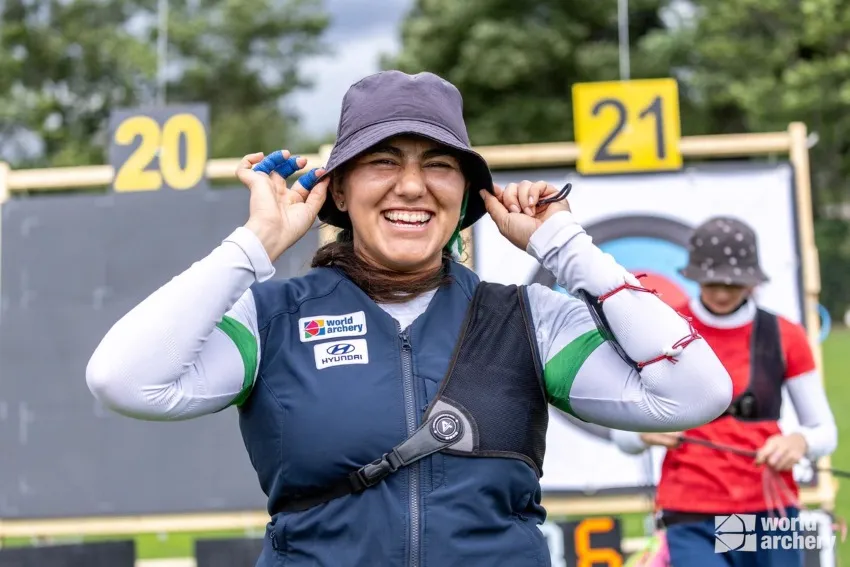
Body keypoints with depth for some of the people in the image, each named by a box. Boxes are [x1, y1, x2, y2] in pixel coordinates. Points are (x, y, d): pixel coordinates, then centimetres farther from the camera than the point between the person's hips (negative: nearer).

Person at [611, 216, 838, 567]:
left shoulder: (785, 336, 4)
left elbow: (825, 431, 8)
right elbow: (622, 433, 6)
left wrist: (799, 441, -15)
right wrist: (646, 433, -17)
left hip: (771, 516, 2)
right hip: (693, 522, -2)